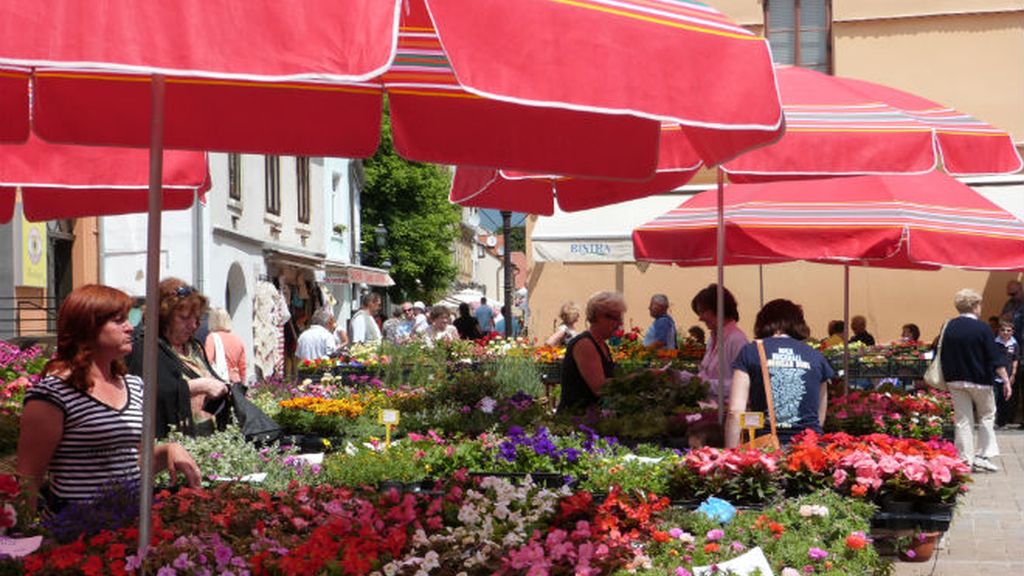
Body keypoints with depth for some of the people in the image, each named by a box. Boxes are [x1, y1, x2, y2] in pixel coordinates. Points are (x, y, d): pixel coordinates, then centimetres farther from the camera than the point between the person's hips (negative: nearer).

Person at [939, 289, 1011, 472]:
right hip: (980, 380, -3)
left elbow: (942, 357, 6)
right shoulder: (981, 328, -12)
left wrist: (948, 378, 16)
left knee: (963, 421, 7)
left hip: (955, 381, 4)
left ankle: (965, 461, 7)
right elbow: (995, 357, -12)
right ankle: (982, 456, 8)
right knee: (987, 417, 14)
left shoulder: (949, 327, 0)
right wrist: (1006, 380, -8)